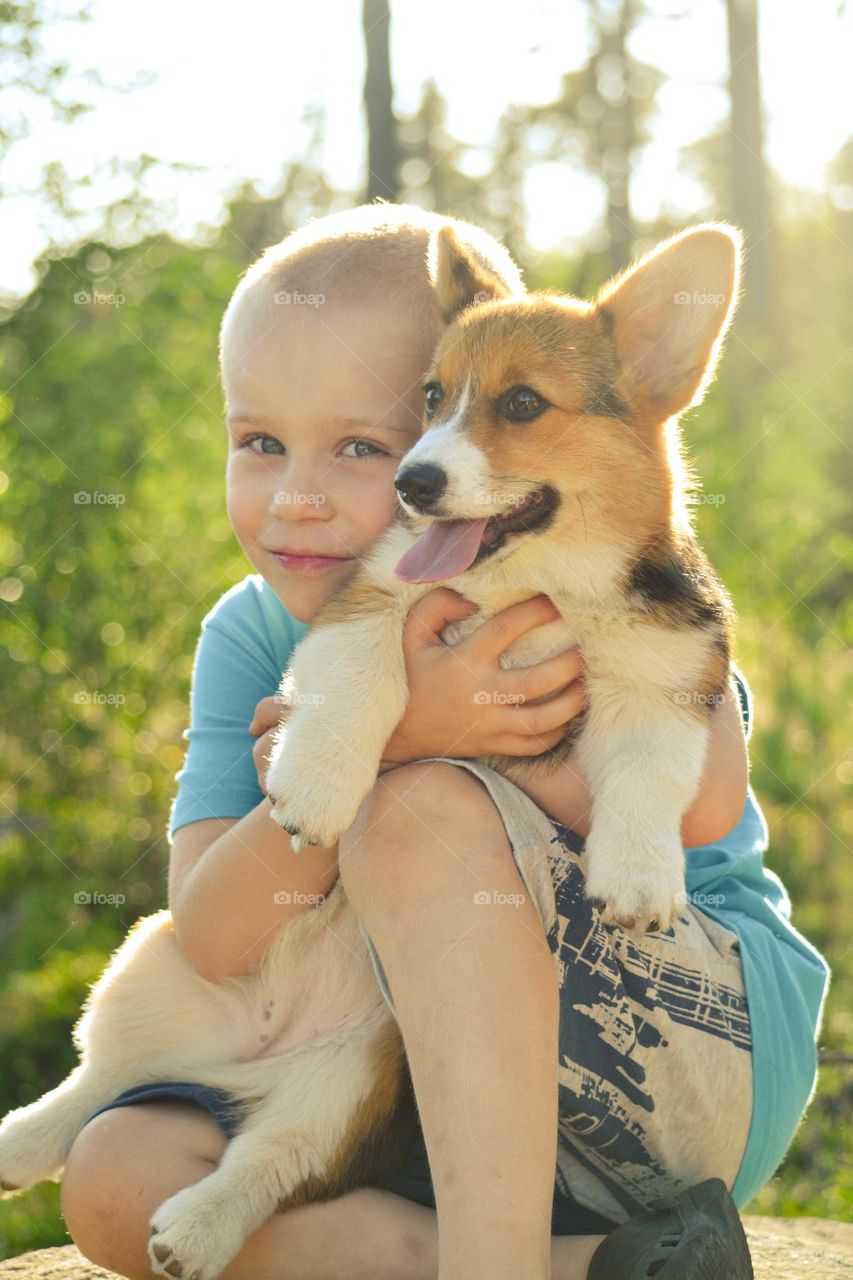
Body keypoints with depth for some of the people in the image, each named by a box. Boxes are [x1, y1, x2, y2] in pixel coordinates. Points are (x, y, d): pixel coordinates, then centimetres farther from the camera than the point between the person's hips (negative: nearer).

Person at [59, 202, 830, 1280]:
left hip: (713, 1033, -5)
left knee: (419, 814, -29)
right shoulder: (249, 640, 1)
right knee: (113, 1174, -16)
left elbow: (702, 798, -27)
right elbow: (218, 940, -13)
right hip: (434, 1115, 5)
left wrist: (391, 749, -24)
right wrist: (411, 732, -30)